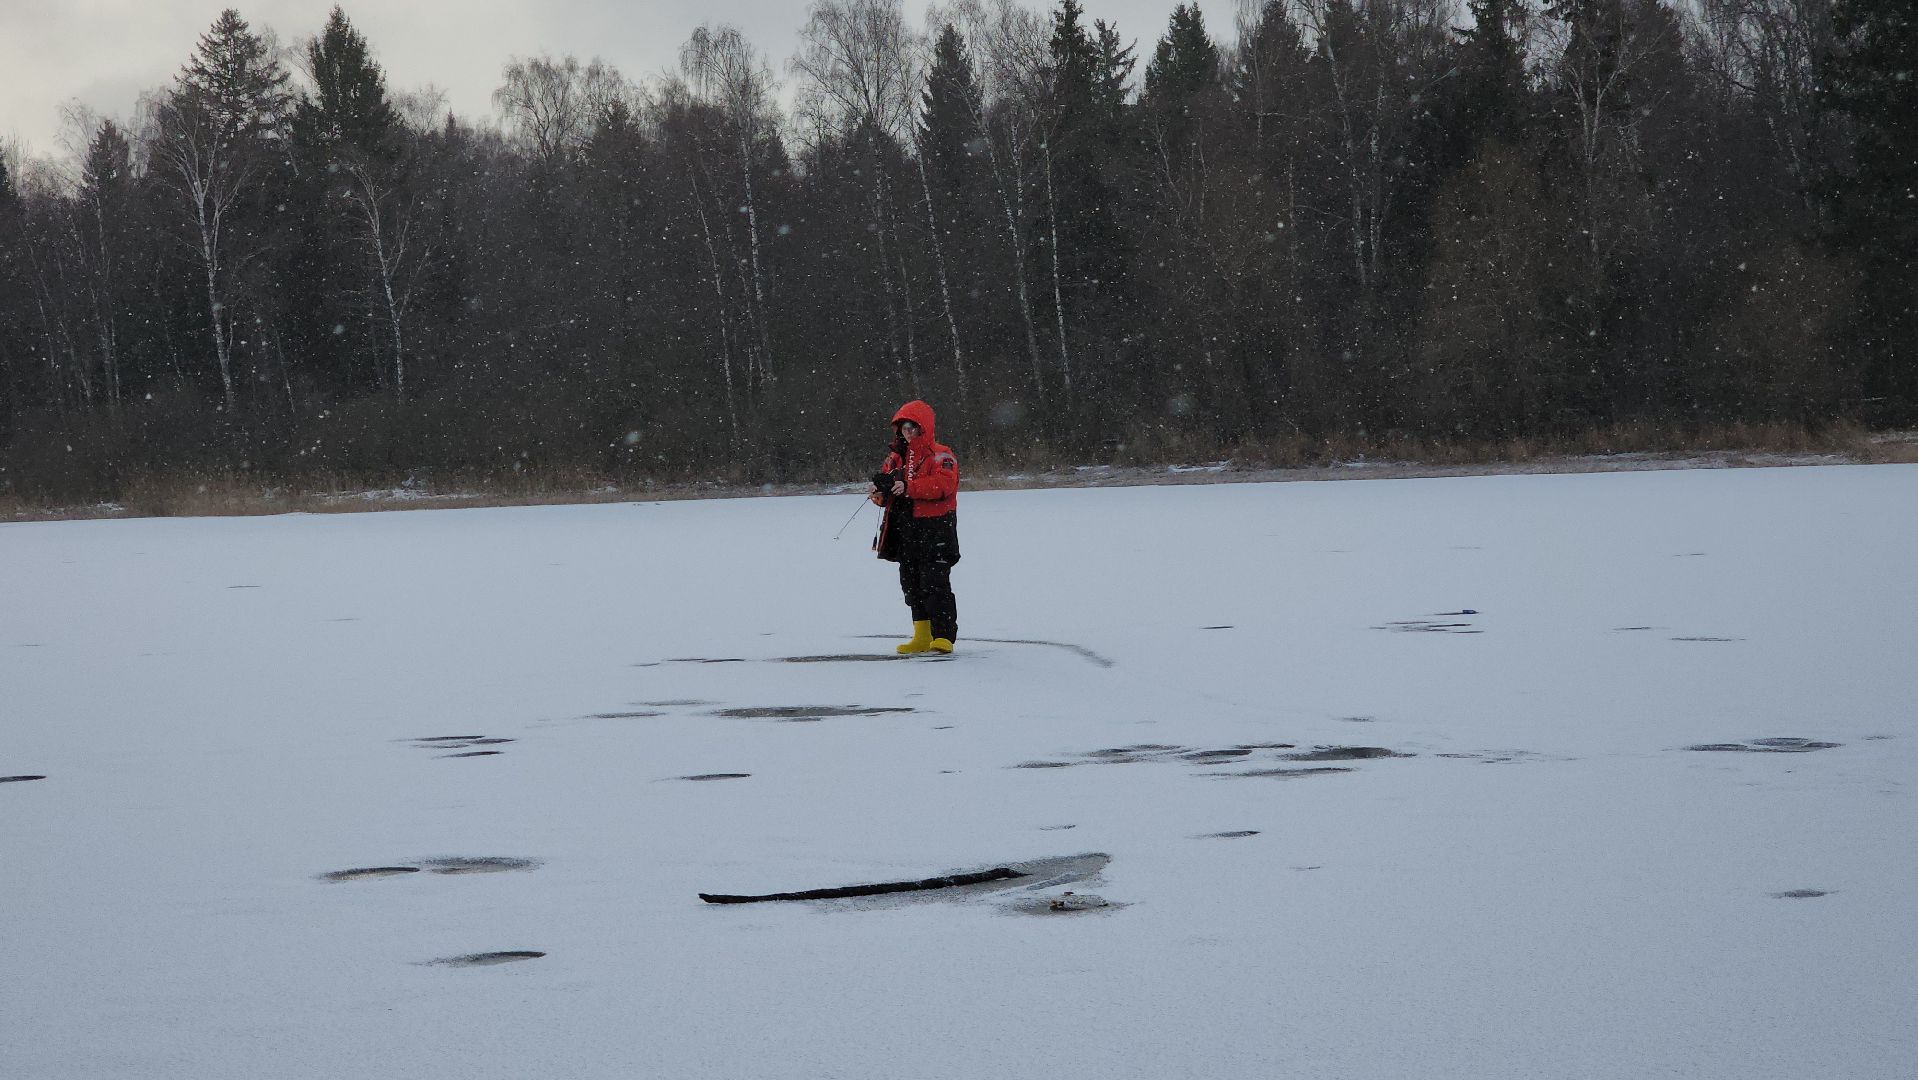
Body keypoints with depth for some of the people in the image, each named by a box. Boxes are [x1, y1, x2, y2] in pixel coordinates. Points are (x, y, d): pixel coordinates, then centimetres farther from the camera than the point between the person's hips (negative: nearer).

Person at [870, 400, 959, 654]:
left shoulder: (940, 455, -4)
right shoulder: (896, 458, 17)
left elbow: (943, 484, -21)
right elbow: (888, 496, 18)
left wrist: (908, 487, -29)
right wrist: (880, 492, -7)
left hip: (934, 529, -7)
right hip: (906, 531, 7)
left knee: (935, 583, -11)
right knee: (912, 585, 10)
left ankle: (943, 636, -11)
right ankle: (922, 637, 17)